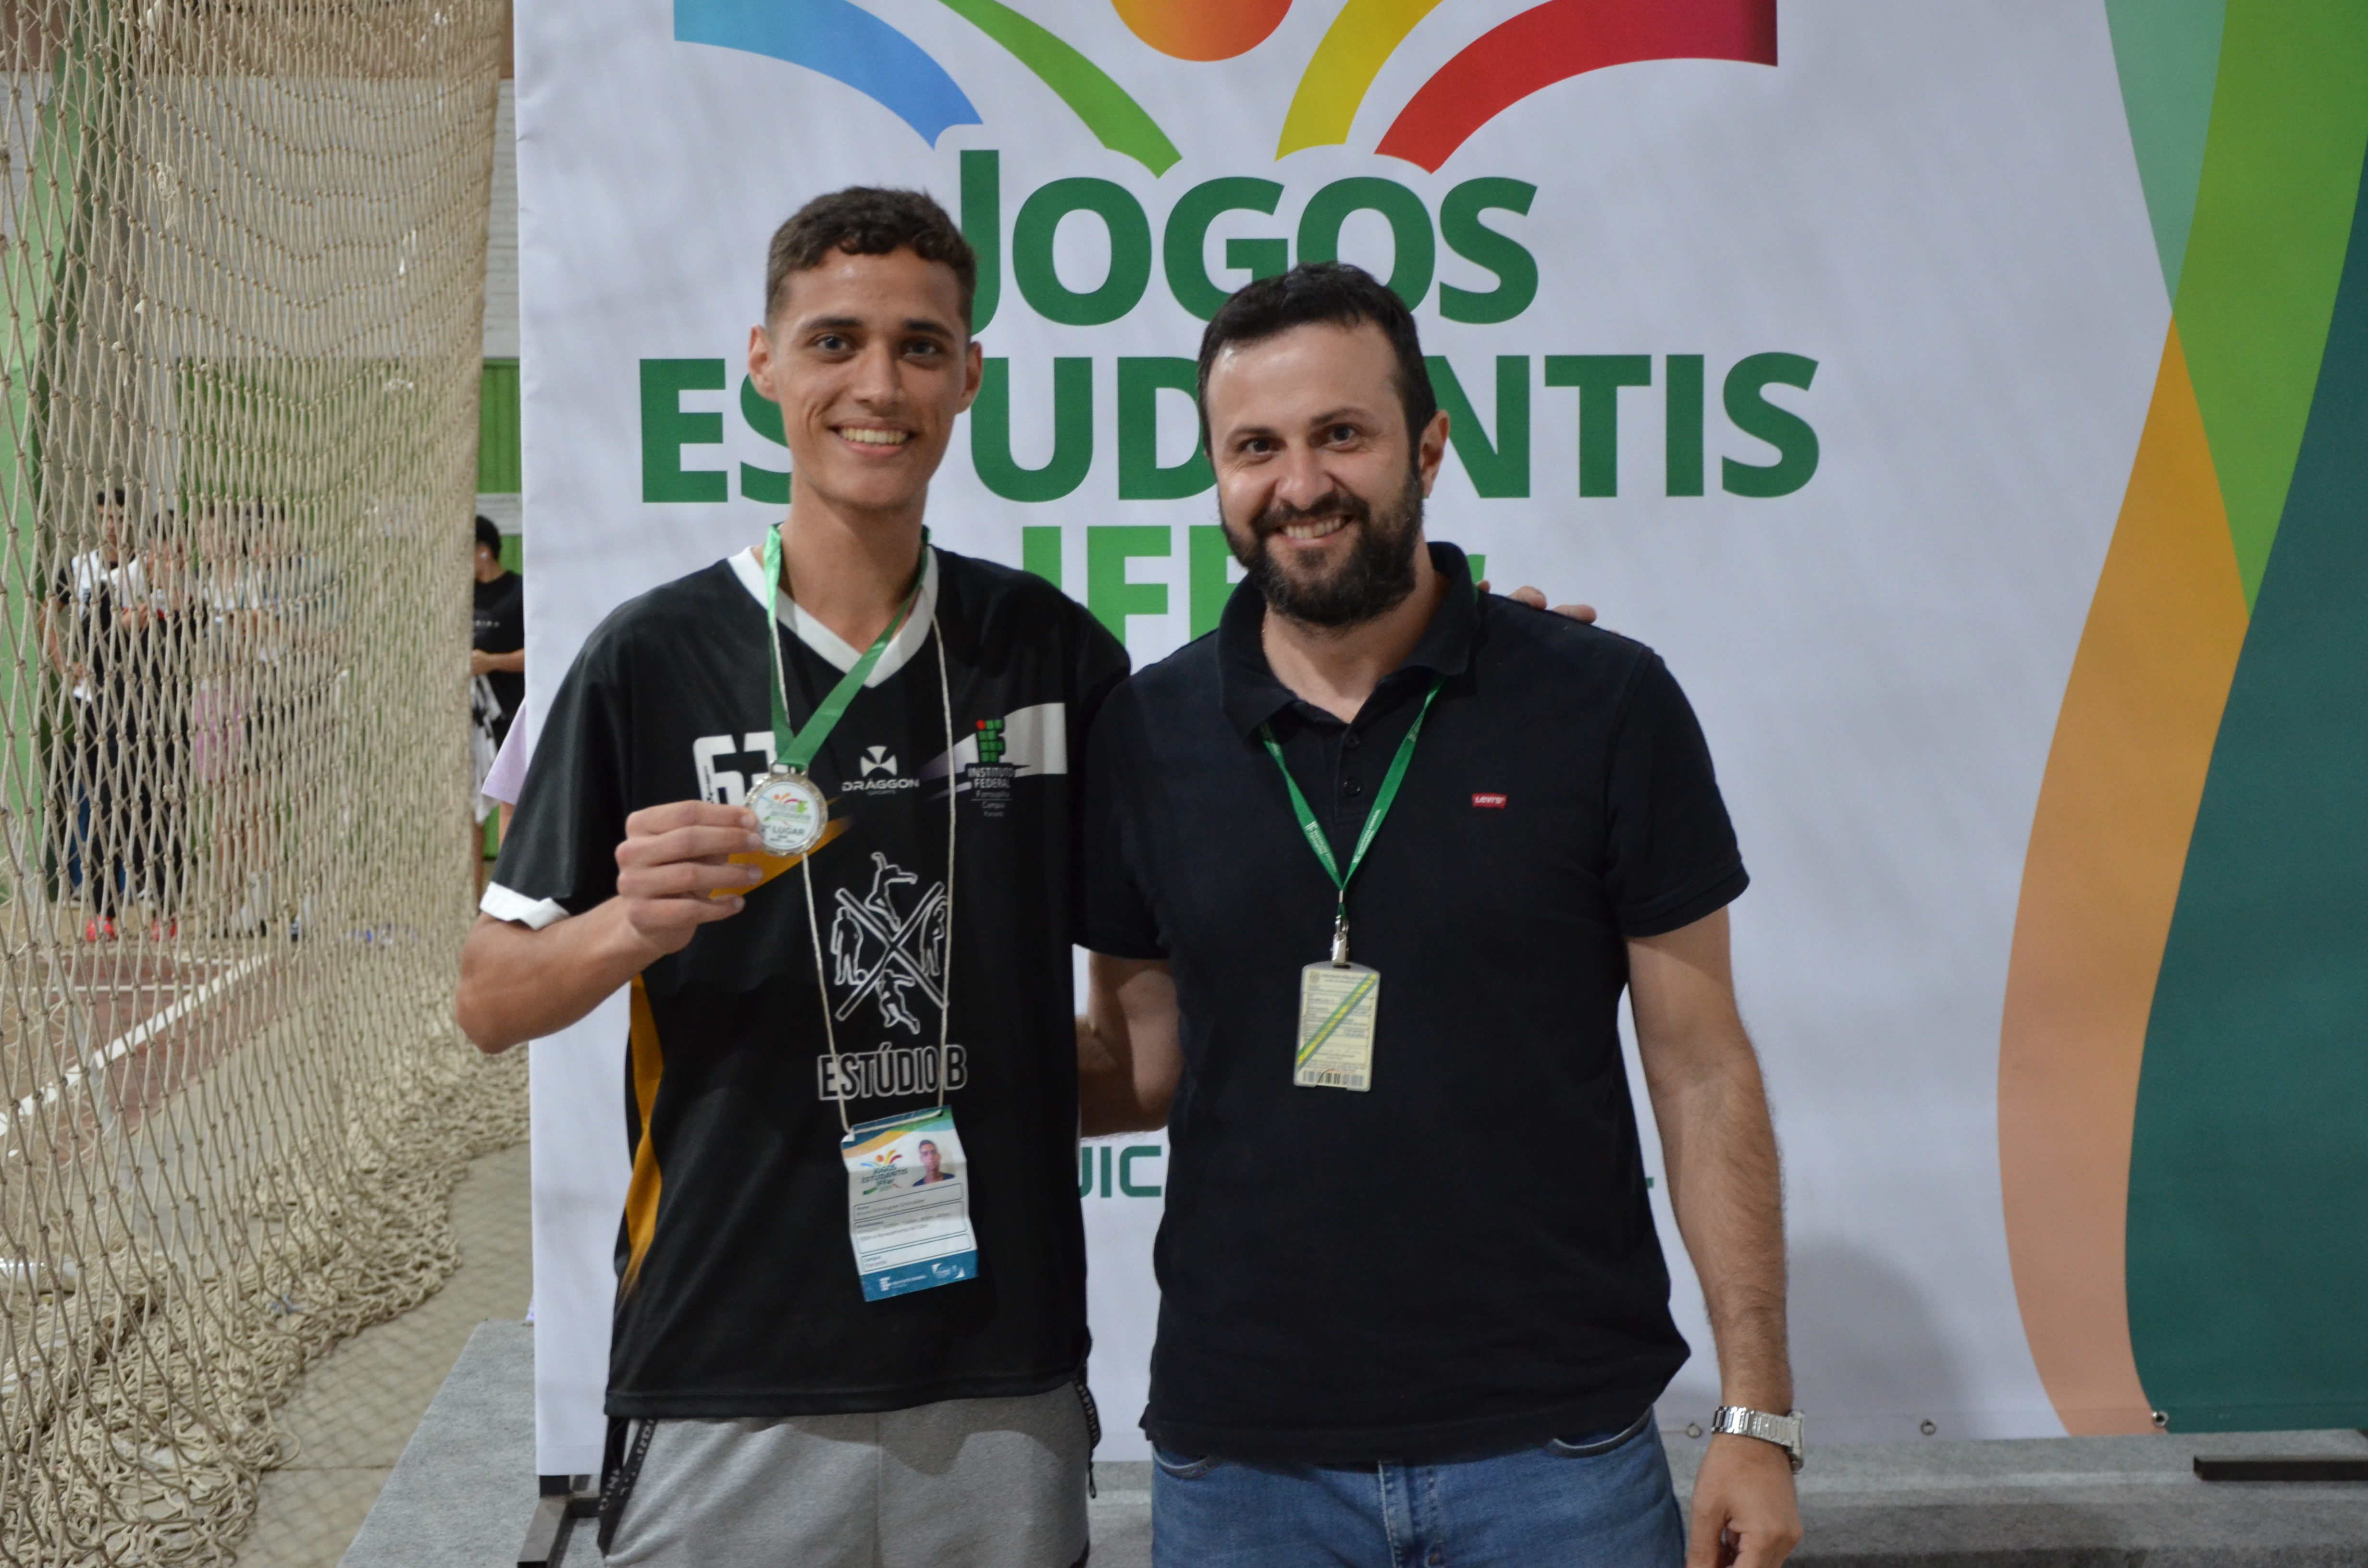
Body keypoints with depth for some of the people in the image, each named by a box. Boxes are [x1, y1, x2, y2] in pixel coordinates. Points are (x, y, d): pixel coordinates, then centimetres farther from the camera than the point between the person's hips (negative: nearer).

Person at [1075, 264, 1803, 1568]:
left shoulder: (1606, 706, -4)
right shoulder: (1146, 735, 2)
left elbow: (1700, 1070, -2)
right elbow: (1142, 1064, 10)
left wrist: (1758, 1413, -4)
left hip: (1555, 1450, -1)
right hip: (1240, 1455, 2)